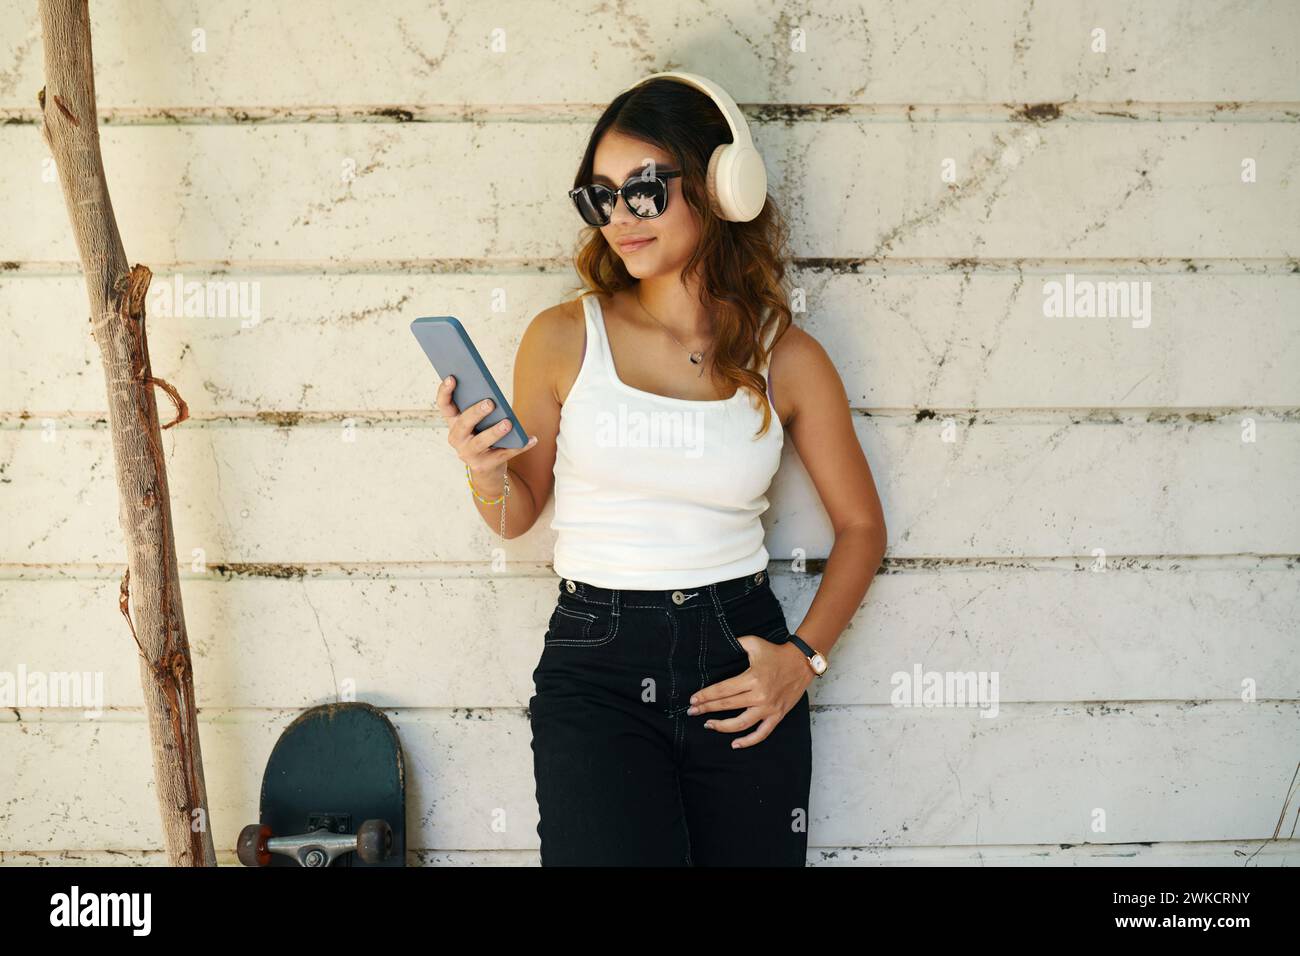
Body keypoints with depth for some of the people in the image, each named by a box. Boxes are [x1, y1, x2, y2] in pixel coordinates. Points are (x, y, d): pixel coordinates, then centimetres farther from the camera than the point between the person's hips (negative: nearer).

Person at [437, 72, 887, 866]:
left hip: (740, 659, 1)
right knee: (613, 850, -17)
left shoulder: (787, 359, 0)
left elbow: (861, 526, 10)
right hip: (596, 659, -1)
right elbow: (517, 517, 9)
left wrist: (804, 656, -2)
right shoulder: (564, 340, 0)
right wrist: (485, 471, -13)